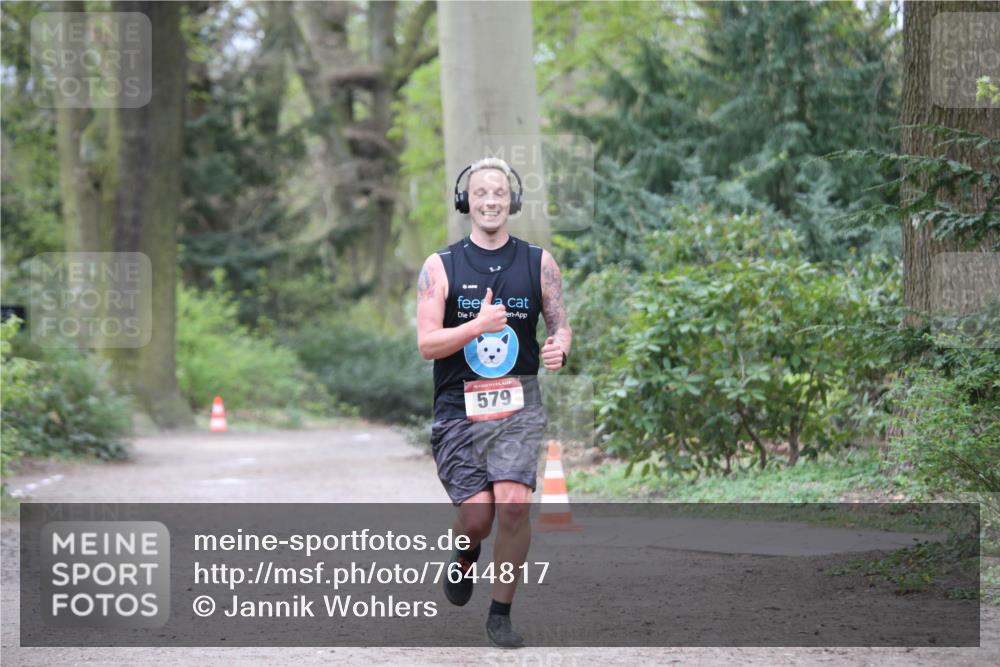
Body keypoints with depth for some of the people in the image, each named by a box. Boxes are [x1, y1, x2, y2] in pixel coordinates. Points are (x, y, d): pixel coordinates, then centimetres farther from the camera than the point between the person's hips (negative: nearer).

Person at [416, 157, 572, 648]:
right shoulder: (441, 267, 0)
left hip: (516, 405, 1)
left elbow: (560, 325, 13)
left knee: (514, 504, -17)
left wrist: (560, 349, -11)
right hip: (458, 407, 0)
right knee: (476, 516, -7)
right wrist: (478, 326, -22)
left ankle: (501, 614, 0)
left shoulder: (538, 263, 5)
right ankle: (464, 556, 32)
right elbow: (427, 344, -6)